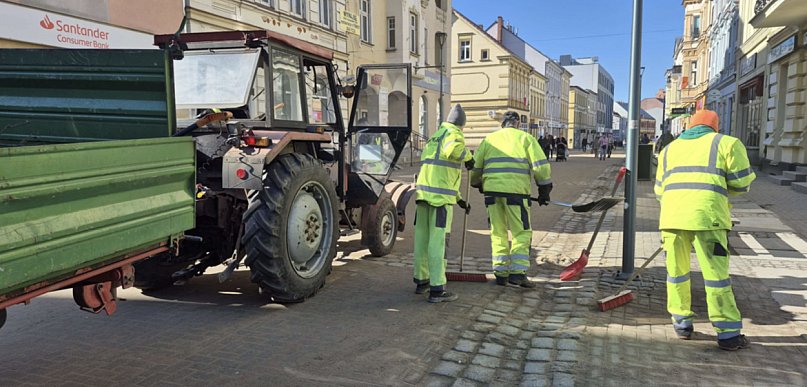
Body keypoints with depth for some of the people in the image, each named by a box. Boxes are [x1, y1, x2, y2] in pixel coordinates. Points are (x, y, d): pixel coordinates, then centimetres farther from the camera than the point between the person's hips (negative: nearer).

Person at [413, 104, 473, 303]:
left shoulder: (434, 138, 26)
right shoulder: (454, 134, -1)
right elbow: (454, 148, -29)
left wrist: (459, 199, 31)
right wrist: (468, 158, -8)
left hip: (424, 192, 8)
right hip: (441, 196, -8)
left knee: (422, 238, 12)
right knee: (438, 241, -8)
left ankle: (421, 281, 23)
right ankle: (437, 289, -6)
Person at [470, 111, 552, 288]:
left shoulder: (489, 139, 18)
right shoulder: (525, 138, 9)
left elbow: (475, 166, 17)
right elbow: (540, 165, 0)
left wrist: (478, 183, 35)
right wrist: (544, 190, 9)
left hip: (492, 190, 3)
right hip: (516, 191, -3)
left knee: (498, 233, 12)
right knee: (521, 233, 4)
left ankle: (500, 273, 12)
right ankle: (518, 273, -4)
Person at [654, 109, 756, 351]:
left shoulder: (669, 149, 24)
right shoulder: (726, 143, 12)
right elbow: (741, 183, 8)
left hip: (672, 213, 3)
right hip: (707, 214, -3)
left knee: (677, 270, 15)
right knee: (716, 274, 3)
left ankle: (681, 323, 23)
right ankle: (728, 333, 9)